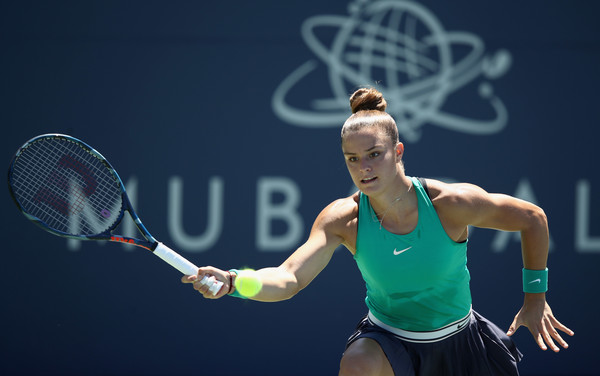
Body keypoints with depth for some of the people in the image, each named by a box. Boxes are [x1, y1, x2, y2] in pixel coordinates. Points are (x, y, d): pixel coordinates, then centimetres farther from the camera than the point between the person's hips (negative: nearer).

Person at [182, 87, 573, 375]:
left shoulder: (450, 202, -22)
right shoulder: (343, 218, -18)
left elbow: (532, 218, -8)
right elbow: (288, 279, -29)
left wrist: (535, 297, -4)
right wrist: (231, 282, -49)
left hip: (458, 338, 1)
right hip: (388, 335, -1)